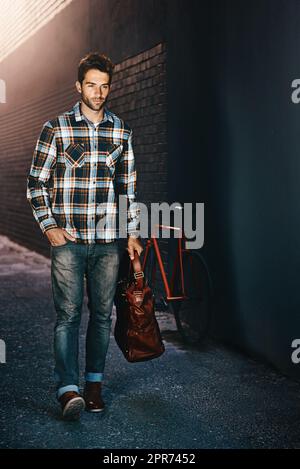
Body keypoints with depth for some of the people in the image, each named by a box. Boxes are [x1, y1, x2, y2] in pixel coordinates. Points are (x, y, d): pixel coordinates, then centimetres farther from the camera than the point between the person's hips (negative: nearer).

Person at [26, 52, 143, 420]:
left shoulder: (122, 131, 10)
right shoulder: (55, 128, 1)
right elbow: (36, 183, 3)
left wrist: (133, 233, 10)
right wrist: (49, 227, -6)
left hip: (108, 241, 3)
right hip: (68, 240, -3)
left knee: (102, 313, 7)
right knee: (68, 313, -6)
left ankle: (94, 384, 19)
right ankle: (68, 389, -4)